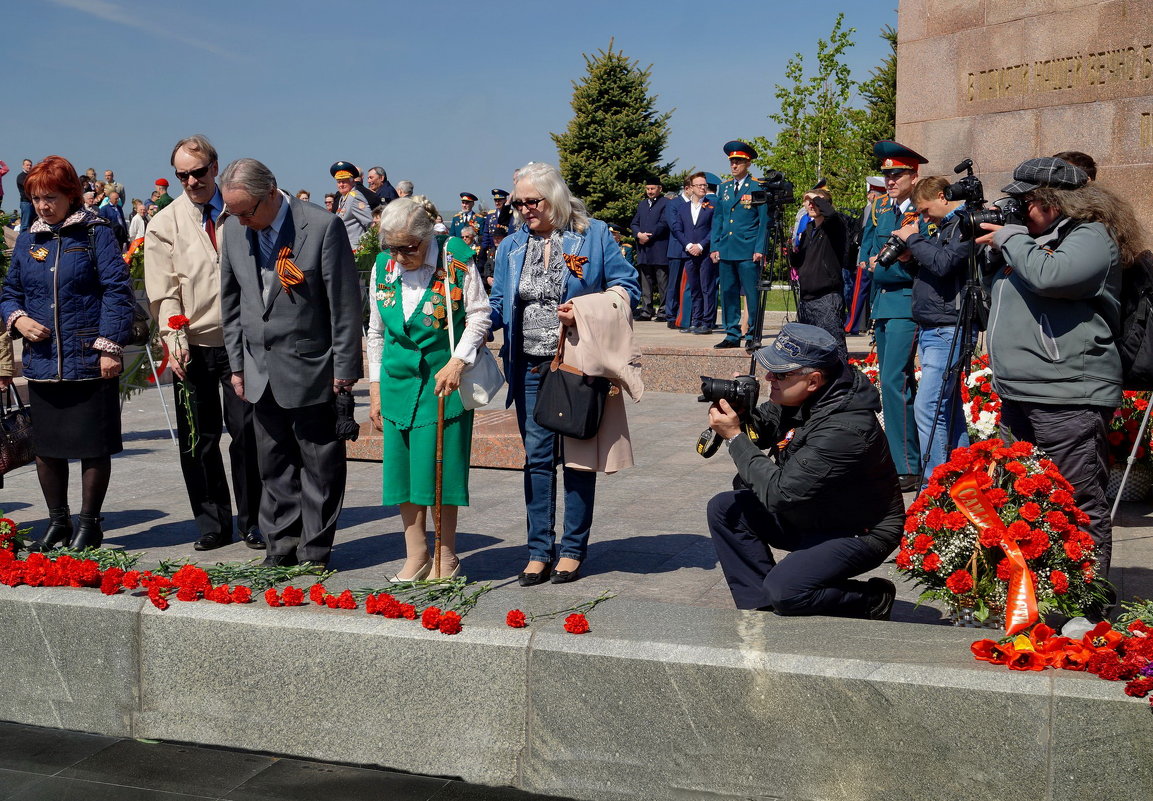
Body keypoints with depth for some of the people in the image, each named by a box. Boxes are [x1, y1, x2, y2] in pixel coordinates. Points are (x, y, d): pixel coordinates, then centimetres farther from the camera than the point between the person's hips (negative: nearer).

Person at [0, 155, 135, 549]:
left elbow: (117, 291, -7)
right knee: (46, 447, 11)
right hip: (42, 363, 5)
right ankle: (58, 521, 26)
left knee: (93, 446, 2)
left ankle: (90, 523, 16)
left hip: (90, 362, -5)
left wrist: (110, 346, -13)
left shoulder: (95, 233, -2)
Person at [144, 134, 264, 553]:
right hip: (193, 345, 1)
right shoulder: (164, 224, 4)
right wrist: (174, 340, -12)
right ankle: (213, 524, 17)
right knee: (198, 440, 5)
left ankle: (250, 521, 14)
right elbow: (164, 291, 1)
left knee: (246, 432, 0)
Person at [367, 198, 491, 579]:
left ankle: (445, 558, 12)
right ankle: (416, 558, 16)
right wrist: (375, 389, 10)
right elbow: (376, 332, 11)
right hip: (399, 381, 4)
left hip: (445, 379, -4)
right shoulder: (382, 267, 3)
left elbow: (479, 316, -4)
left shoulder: (456, 261, -10)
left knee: (440, 468, -3)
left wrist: (457, 362, -16)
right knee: (402, 468, 4)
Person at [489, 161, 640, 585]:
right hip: (530, 365, 4)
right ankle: (540, 551, 13)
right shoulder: (512, 246, 10)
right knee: (537, 456, 6)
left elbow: (628, 286, -4)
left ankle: (573, 550, 15)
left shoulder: (593, 235, -2)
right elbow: (499, 305, 10)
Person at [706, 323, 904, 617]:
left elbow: (779, 494, -33)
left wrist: (735, 437, -26)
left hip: (859, 534, -9)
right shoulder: (797, 397, -8)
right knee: (724, 508, 0)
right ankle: (761, 608, 3)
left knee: (783, 590, -28)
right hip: (811, 514, 9)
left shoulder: (844, 429, -34)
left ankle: (872, 601, 0)